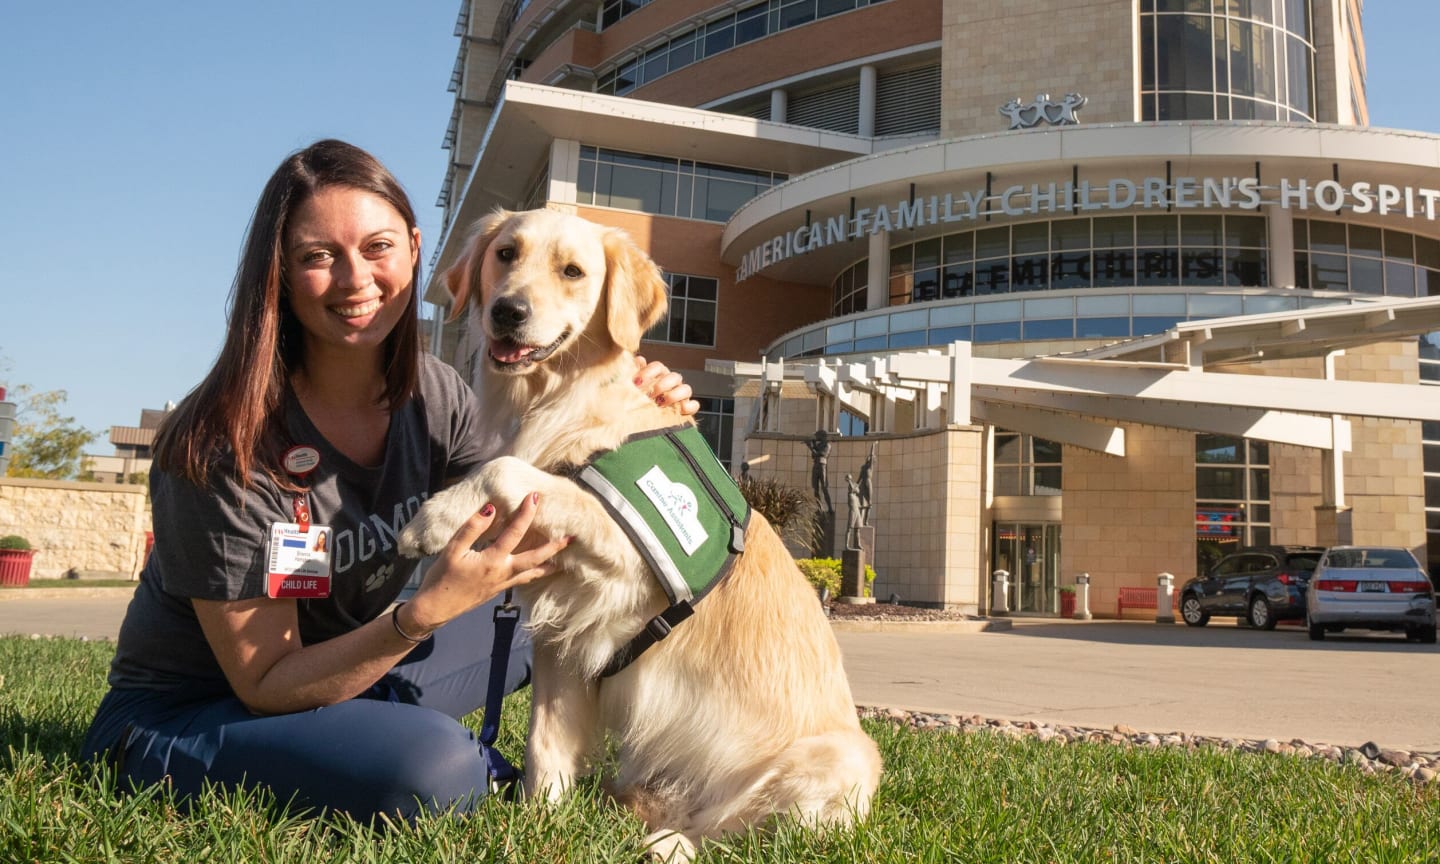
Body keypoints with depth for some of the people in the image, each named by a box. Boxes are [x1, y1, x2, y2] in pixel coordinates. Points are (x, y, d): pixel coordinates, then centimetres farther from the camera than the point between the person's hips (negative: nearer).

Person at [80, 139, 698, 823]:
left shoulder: (432, 396, -9)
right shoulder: (226, 448, -26)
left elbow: (525, 536, -2)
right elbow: (266, 685, -22)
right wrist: (426, 613, -37)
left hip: (349, 673, 7)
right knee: (433, 768, -34)